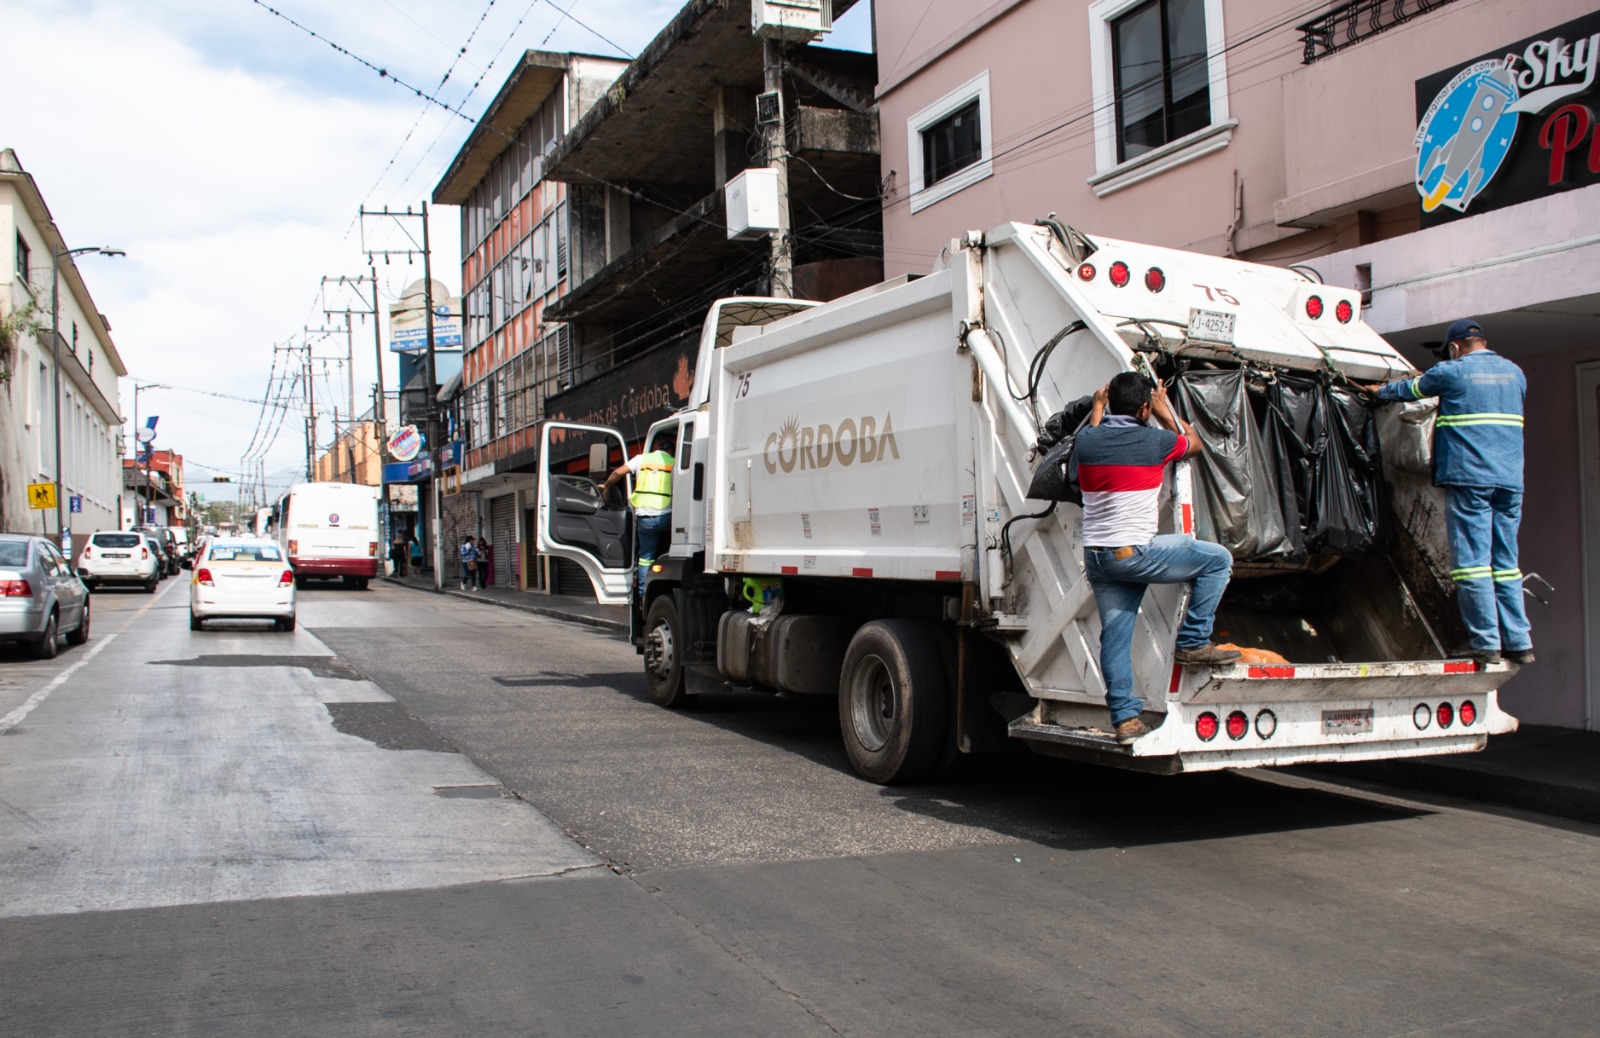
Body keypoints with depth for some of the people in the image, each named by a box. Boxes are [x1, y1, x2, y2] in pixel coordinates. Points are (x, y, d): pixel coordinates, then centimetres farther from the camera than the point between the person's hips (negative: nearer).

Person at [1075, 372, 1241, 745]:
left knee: (1114, 634, 10)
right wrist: (1165, 411, 29)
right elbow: (1194, 442, 17)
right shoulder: (1153, 441, -7)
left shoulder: (1087, 440, 5)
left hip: (1095, 556, 6)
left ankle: (1125, 717, 9)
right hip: (1134, 553, -6)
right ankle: (1192, 643, 8)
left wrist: (1097, 406, 46)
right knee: (1218, 560, 7)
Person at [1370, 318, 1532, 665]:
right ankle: (1518, 642, 6)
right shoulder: (1515, 373, 16)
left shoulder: (1451, 372, 0)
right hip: (1511, 481, 6)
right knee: (1505, 562, 9)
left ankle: (1485, 642, -8)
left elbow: (1408, 389, 17)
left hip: (1468, 478, -5)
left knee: (1472, 560, -5)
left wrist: (1380, 390, 38)